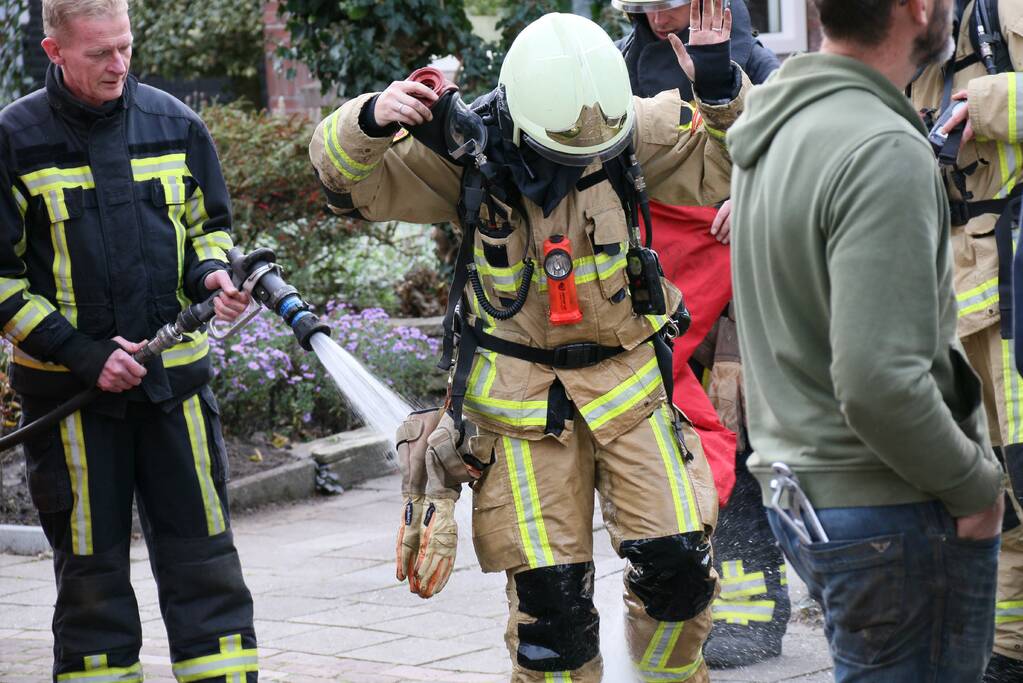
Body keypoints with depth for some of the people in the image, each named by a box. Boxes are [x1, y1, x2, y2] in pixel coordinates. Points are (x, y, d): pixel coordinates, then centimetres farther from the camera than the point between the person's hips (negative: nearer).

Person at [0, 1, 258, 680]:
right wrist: (84, 356, -13)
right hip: (68, 389, -2)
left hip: (175, 375, 2)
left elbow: (208, 225, 17)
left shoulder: (172, 123, 4)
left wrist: (211, 274, -6)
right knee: (90, 564, 6)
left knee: (202, 551, 4)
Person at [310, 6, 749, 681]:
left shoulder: (633, 129, -8)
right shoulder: (469, 149, -12)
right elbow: (346, 179, -11)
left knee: (679, 563, 1)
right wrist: (372, 120, -33)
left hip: (628, 381, 2)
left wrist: (720, 86, -21)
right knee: (550, 593, -2)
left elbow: (727, 167, -3)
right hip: (520, 396, -2)